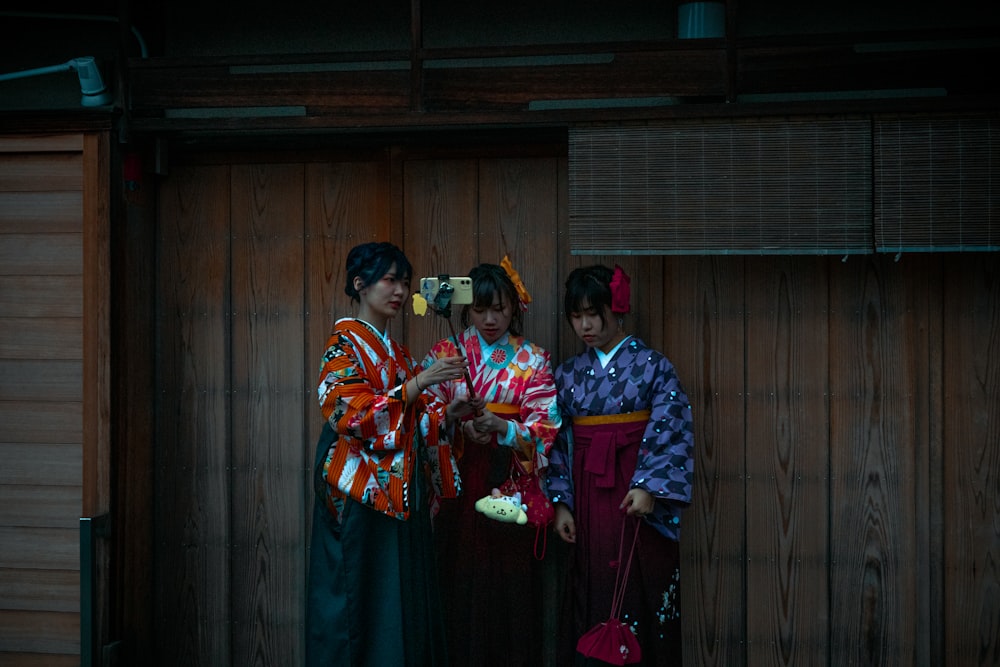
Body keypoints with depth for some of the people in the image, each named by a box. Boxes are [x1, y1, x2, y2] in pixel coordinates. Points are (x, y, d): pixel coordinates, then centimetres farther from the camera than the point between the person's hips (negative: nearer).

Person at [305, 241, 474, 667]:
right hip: (362, 495, -8)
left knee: (404, 597, 6)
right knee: (363, 597, -5)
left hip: (402, 494, 8)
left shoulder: (395, 353, 16)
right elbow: (354, 416, -18)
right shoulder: (344, 346, -6)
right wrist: (421, 381, -21)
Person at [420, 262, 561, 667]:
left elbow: (544, 429, -5)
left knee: (511, 584, -1)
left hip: (511, 486, 0)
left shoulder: (533, 360, 4)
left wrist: (500, 427, -22)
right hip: (460, 483, 1)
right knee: (463, 585, 0)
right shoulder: (444, 354, 7)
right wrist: (452, 416, -20)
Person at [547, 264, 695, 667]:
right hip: (588, 498, 3)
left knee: (642, 596, -2)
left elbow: (672, 431, -9)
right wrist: (561, 503, 2)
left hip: (637, 498, -3)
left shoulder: (652, 366, -2)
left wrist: (650, 486, -18)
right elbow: (559, 441, 9)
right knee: (593, 597, 4)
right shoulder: (569, 374, 9)